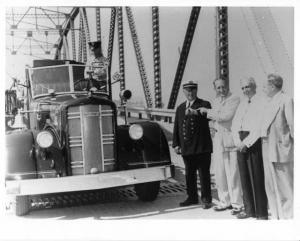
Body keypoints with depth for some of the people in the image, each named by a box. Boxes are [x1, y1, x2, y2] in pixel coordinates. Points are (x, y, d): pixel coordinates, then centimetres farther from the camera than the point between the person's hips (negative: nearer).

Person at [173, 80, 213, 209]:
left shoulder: (204, 104, 0)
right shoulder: (180, 108, 16)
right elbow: (176, 127, 16)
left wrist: (196, 112, -37)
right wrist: (176, 144, 7)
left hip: (202, 147, -5)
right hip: (186, 148, 5)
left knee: (204, 174, 0)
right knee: (189, 174, 14)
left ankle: (206, 199, 10)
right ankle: (192, 197, 27)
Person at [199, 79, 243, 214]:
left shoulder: (235, 99, -6)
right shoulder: (215, 101, 17)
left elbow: (227, 116, -18)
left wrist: (208, 111, -10)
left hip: (231, 138, -7)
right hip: (218, 139, 7)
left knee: (233, 173, -5)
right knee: (219, 173, 8)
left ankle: (237, 204, 3)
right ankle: (225, 202, 18)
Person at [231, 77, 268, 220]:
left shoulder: (261, 103, -4)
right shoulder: (242, 104, 18)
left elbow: (259, 127, -13)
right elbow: (235, 124, 14)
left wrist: (246, 142, -14)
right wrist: (238, 142, -1)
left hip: (254, 142, -7)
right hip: (241, 144, 7)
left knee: (257, 177, -5)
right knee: (244, 177, 9)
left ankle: (262, 213, 3)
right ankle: (249, 210, 19)